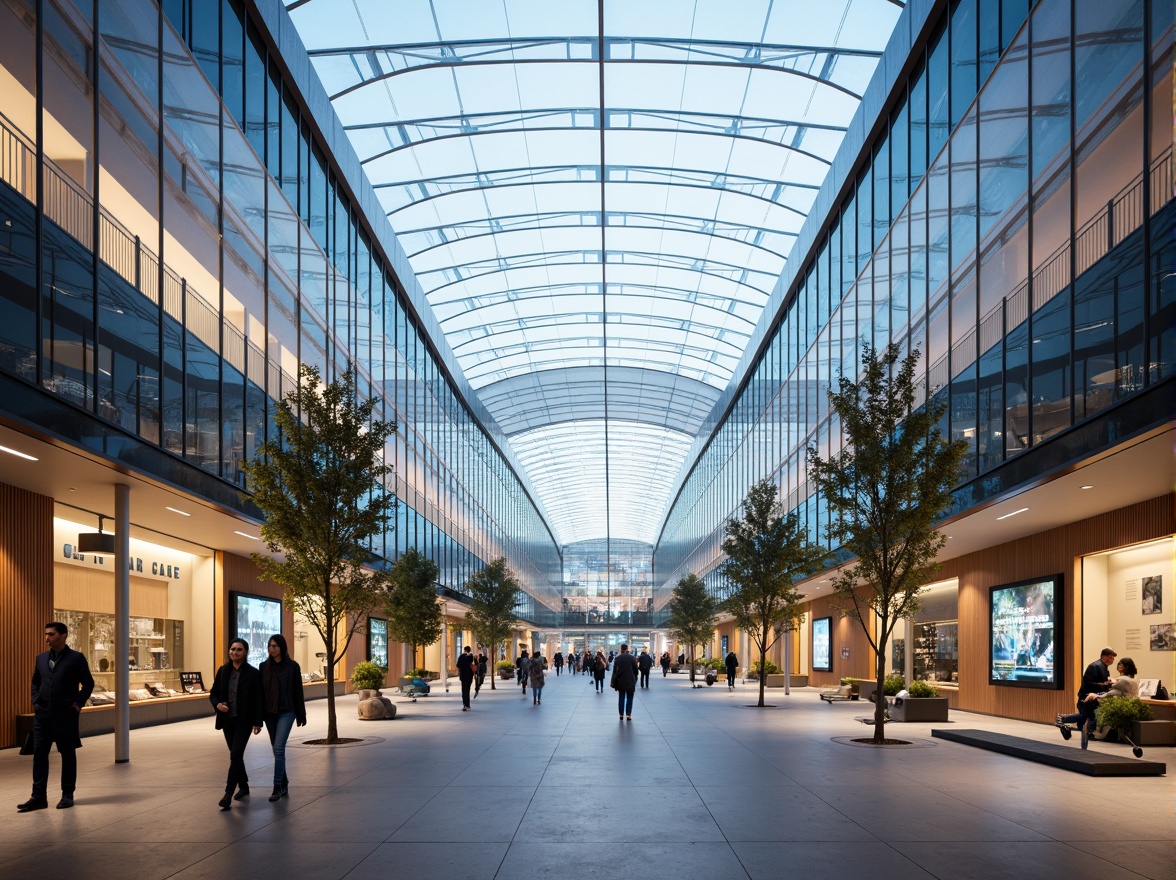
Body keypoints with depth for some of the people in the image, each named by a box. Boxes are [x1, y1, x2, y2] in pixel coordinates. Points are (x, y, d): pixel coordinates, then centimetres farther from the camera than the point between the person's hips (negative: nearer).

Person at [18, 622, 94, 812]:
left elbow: (88, 684, -2)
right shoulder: (41, 658, 9)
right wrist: (36, 701, 8)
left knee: (68, 754, 5)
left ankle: (67, 795, 14)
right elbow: (35, 683, 21)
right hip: (42, 714, 5)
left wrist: (78, 703, -8)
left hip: (66, 714, -4)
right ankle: (39, 797, 5)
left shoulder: (76, 658, -5)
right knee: (39, 753, 1)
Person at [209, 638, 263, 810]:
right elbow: (213, 694, 12)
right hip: (227, 719, 5)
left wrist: (257, 722, -9)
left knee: (235, 755, -12)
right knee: (236, 755, 14)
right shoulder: (223, 671, 5)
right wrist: (217, 704, -10)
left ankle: (228, 794, -15)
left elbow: (258, 699, -6)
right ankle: (243, 786, 30)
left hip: (244, 720, -5)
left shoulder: (252, 673, -7)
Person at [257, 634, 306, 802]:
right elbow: (260, 691, 5)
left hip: (286, 712, -4)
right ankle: (284, 785, 22)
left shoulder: (292, 667, -5)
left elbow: (298, 692, -2)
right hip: (269, 713, 4)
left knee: (279, 748, -14)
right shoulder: (264, 666, 4)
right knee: (277, 749, 11)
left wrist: (301, 715, 0)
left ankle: (277, 787, -12)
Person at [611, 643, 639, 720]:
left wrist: (614, 682, 6)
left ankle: (621, 715, 10)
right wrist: (635, 680, 10)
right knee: (629, 699, 7)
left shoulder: (617, 658, -2)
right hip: (630, 682, -1)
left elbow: (614, 671, 0)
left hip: (620, 682, 1)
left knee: (621, 698, 10)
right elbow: (635, 670, -3)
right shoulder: (632, 658, -6)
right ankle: (628, 715, 0)